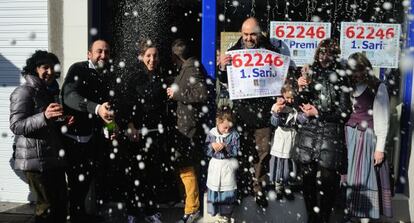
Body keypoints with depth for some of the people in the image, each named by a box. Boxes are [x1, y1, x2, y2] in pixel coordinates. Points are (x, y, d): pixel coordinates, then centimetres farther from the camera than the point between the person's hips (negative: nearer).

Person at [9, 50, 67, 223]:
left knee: (61, 202, 11)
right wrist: (44, 116, -31)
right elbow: (16, 126, -18)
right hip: (36, 160, -8)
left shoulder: (50, 91, 16)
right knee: (47, 205, -3)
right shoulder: (24, 92, -9)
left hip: (54, 158, 8)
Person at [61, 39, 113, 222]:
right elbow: (70, 96, -31)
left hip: (93, 137, 7)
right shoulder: (78, 69, -14)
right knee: (76, 180, 6)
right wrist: (96, 108, -46)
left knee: (87, 179, 19)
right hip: (75, 136, -6)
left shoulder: (106, 75, 7)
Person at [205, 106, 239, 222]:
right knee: (214, 189, 10)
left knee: (227, 191, 6)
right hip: (215, 165, 2)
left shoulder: (234, 134, -9)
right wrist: (212, 146, -23)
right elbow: (206, 151, -4)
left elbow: (236, 151, -11)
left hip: (228, 166, -1)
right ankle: (215, 212, 28)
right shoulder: (211, 134, -6)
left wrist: (226, 147, -26)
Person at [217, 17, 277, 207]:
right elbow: (224, 81, 7)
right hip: (240, 108, 1)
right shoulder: (234, 51, 3)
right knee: (241, 149, 10)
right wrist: (223, 67, -13)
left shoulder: (270, 51, -1)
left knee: (262, 150, 7)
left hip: (263, 110, -1)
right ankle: (243, 184, 27)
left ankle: (259, 187, 22)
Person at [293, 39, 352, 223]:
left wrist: (318, 113, -6)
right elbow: (300, 105, 9)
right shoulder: (311, 73, 9)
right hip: (307, 132, 3)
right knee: (307, 177, 5)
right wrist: (301, 89, -9)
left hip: (331, 135, -3)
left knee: (326, 179, -5)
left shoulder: (340, 77, 0)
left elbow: (344, 112, -2)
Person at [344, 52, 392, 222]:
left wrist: (380, 147, -9)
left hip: (367, 138, -4)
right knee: (347, 176, 7)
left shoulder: (378, 88, -6)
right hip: (349, 136, 4)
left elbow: (382, 119, -7)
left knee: (364, 177, 0)